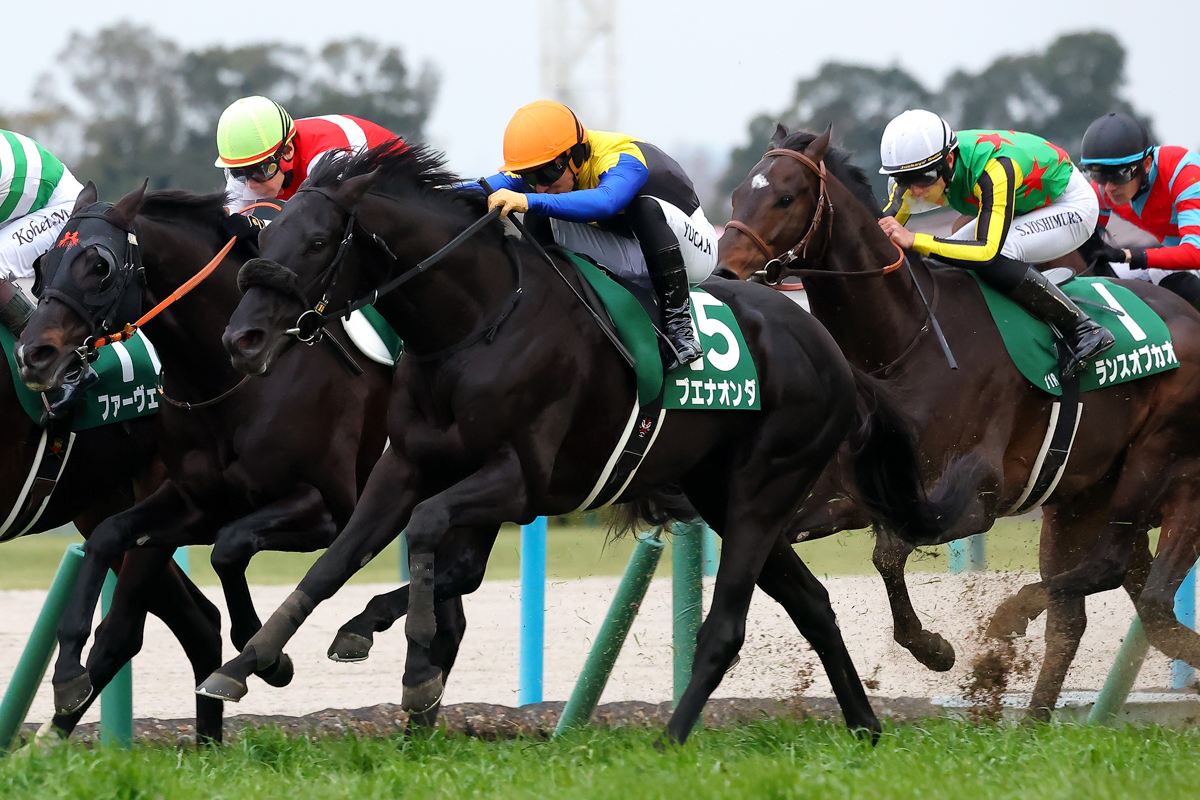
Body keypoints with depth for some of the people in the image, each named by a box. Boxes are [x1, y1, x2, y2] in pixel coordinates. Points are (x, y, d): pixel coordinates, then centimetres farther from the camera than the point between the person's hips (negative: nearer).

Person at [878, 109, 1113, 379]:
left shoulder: (992, 169, -40)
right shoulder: (922, 168, -18)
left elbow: (988, 250, -47)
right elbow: (885, 225, -11)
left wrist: (914, 240, -51)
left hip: (1072, 206, -8)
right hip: (1024, 208, 8)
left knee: (993, 258, -31)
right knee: (947, 259, -4)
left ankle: (1082, 329, -21)